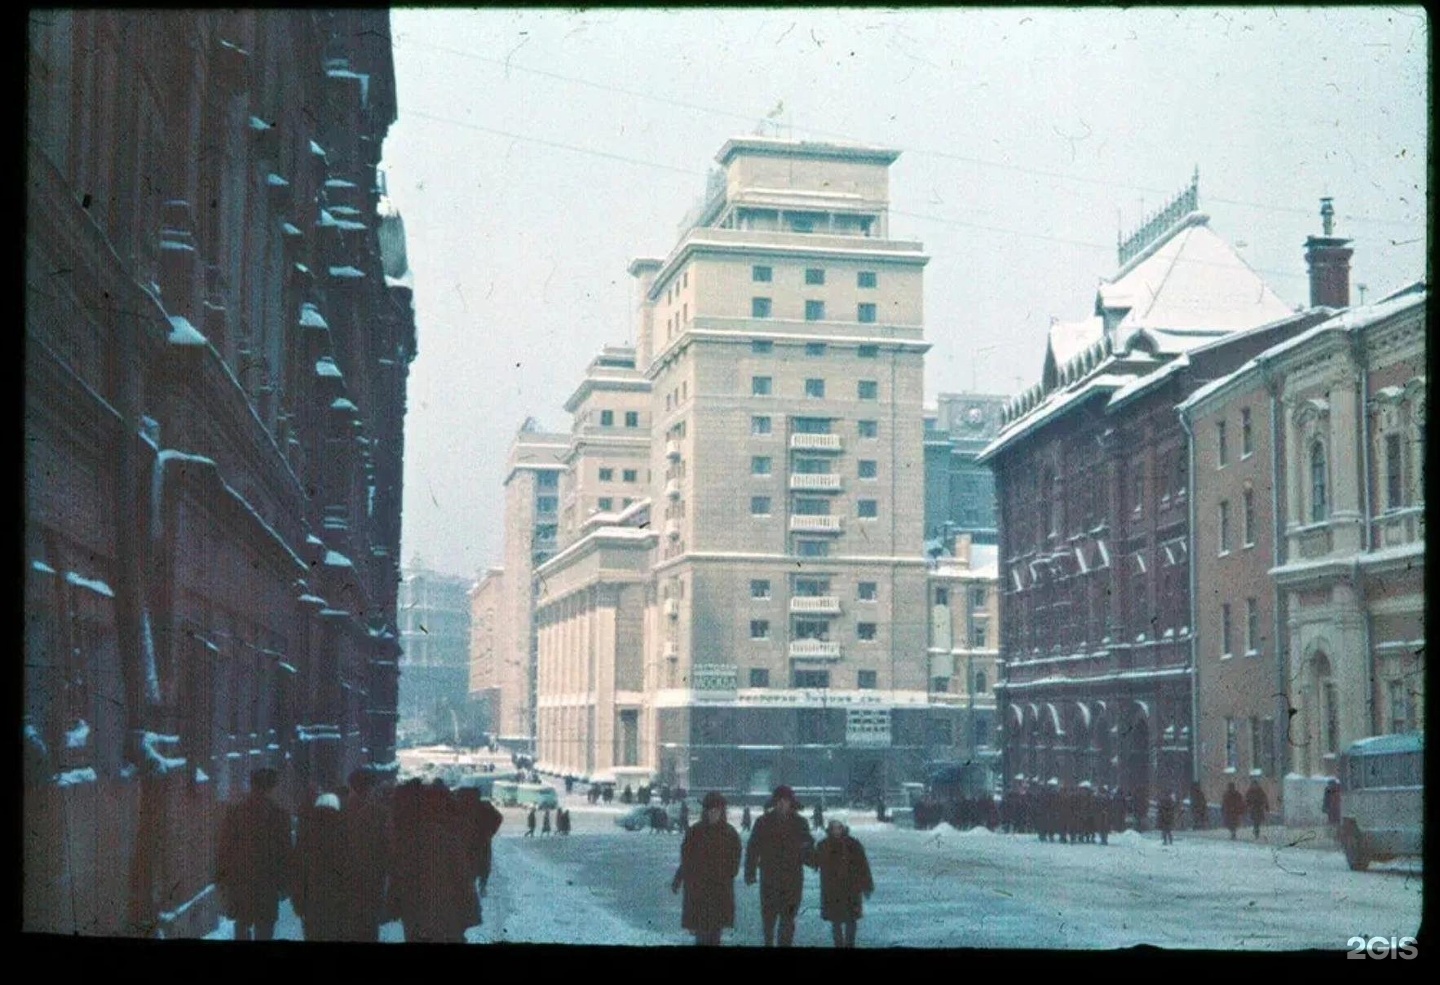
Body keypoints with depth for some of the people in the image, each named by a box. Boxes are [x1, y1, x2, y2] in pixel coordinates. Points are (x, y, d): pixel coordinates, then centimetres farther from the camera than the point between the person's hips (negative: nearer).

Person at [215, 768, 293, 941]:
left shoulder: (234, 813, 0)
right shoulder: (279, 815, -7)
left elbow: (223, 850, 2)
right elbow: (285, 852, -5)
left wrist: (221, 881, 9)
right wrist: (284, 884, 3)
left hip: (239, 882, 3)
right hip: (267, 885, -3)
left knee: (242, 926, 16)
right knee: (264, 929, 4)